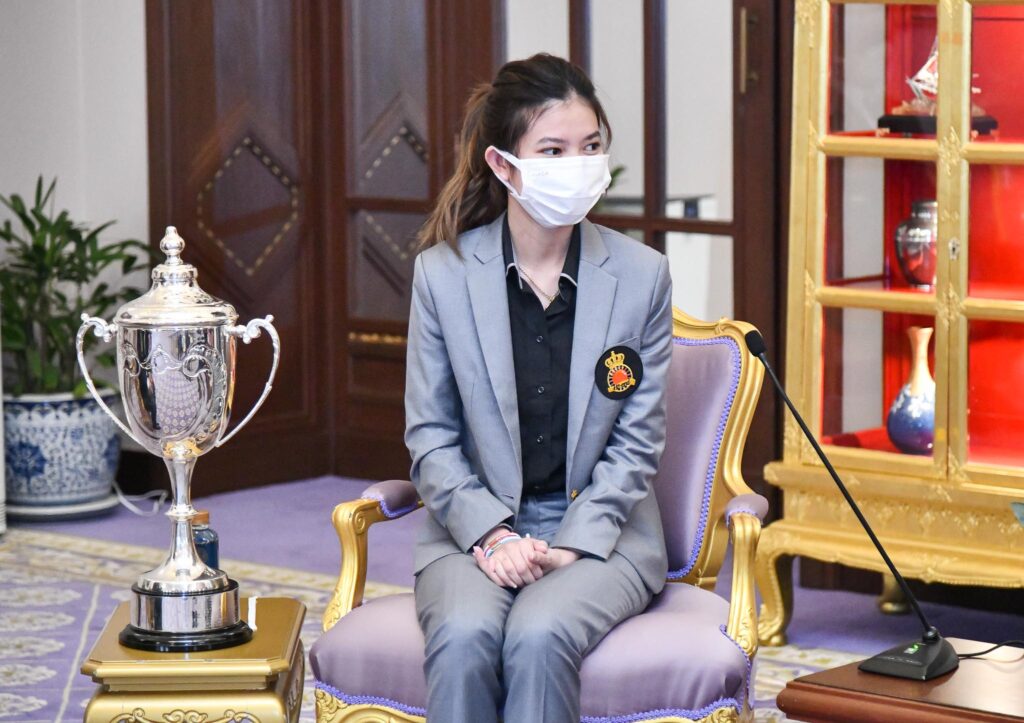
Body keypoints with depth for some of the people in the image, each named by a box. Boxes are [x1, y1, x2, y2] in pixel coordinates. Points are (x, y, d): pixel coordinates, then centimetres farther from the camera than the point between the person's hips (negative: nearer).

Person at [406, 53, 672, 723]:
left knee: (538, 636, -31)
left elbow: (636, 444, 0)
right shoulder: (442, 273, -1)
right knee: (463, 637, -30)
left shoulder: (642, 275, -1)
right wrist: (492, 535, -13)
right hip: (475, 526, 1)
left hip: (601, 529, 0)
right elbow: (431, 435, 1)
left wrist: (569, 543, -11)